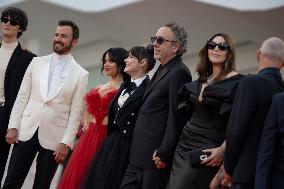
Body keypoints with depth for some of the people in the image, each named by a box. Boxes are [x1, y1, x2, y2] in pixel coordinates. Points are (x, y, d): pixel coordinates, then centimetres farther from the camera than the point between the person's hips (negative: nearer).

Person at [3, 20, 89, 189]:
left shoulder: (81, 75, -1)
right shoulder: (37, 63, 7)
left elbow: (75, 112, -2)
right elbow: (22, 97, 7)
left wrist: (66, 143, -9)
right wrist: (13, 127, 0)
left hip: (53, 137, -2)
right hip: (26, 131, 2)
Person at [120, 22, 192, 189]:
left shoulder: (179, 73, -12)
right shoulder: (162, 71, 19)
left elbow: (176, 117, -18)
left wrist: (163, 154, -20)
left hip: (155, 157, -9)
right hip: (139, 157, 9)